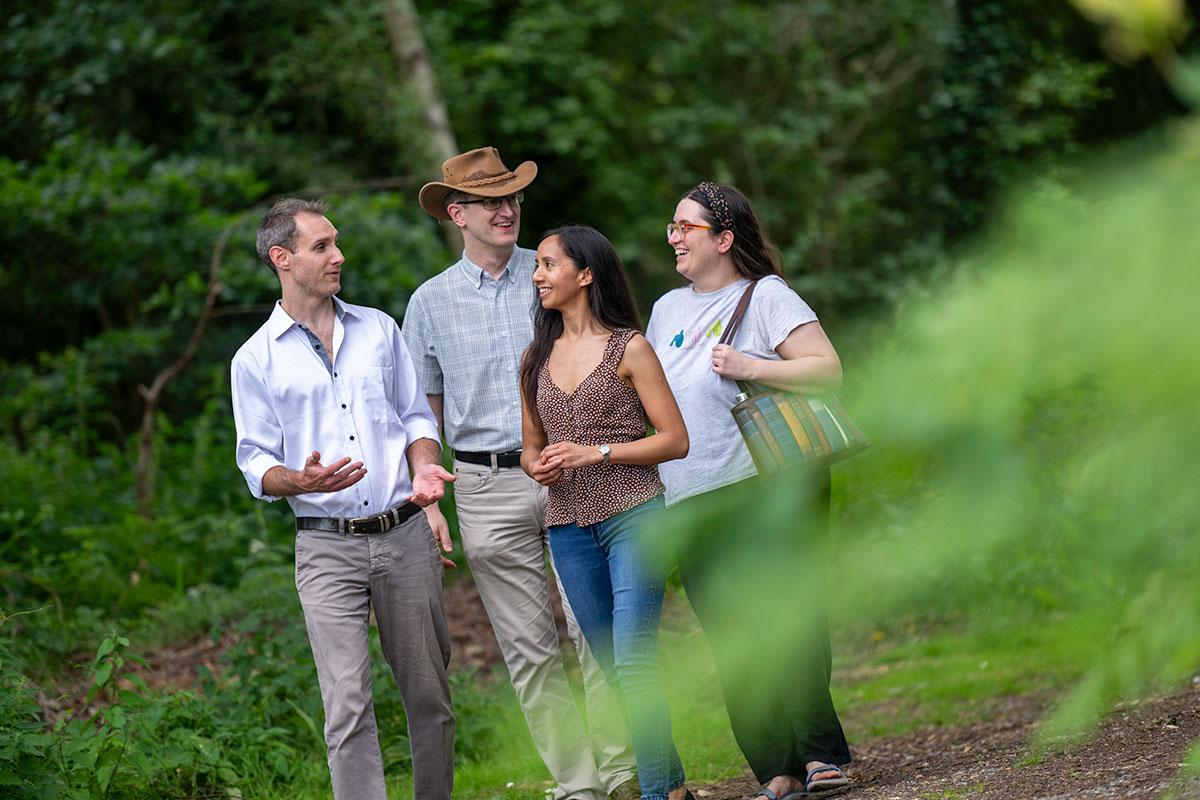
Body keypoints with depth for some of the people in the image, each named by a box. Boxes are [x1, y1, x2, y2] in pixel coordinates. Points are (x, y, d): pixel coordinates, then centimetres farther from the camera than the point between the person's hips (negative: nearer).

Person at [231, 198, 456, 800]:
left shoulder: (379, 329, 12)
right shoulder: (256, 360, 2)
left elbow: (416, 415, 16)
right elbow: (256, 463, 2)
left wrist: (422, 467, -5)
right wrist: (304, 481, -19)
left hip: (404, 533, 3)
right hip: (328, 547, -3)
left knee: (429, 693, 8)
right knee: (347, 705, -9)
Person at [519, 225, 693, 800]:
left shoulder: (628, 348, -1)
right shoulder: (537, 358, 14)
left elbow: (676, 440, -4)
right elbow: (531, 444, 23)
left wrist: (595, 452, -13)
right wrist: (537, 465, -2)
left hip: (632, 515, -5)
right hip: (569, 528, 6)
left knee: (634, 663, -14)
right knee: (614, 669, 7)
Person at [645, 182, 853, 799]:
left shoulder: (765, 296, 0)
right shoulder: (667, 309, 20)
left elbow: (829, 370, -8)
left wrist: (753, 367, -17)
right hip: (691, 503, 6)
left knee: (787, 621, -12)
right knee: (732, 643, 0)